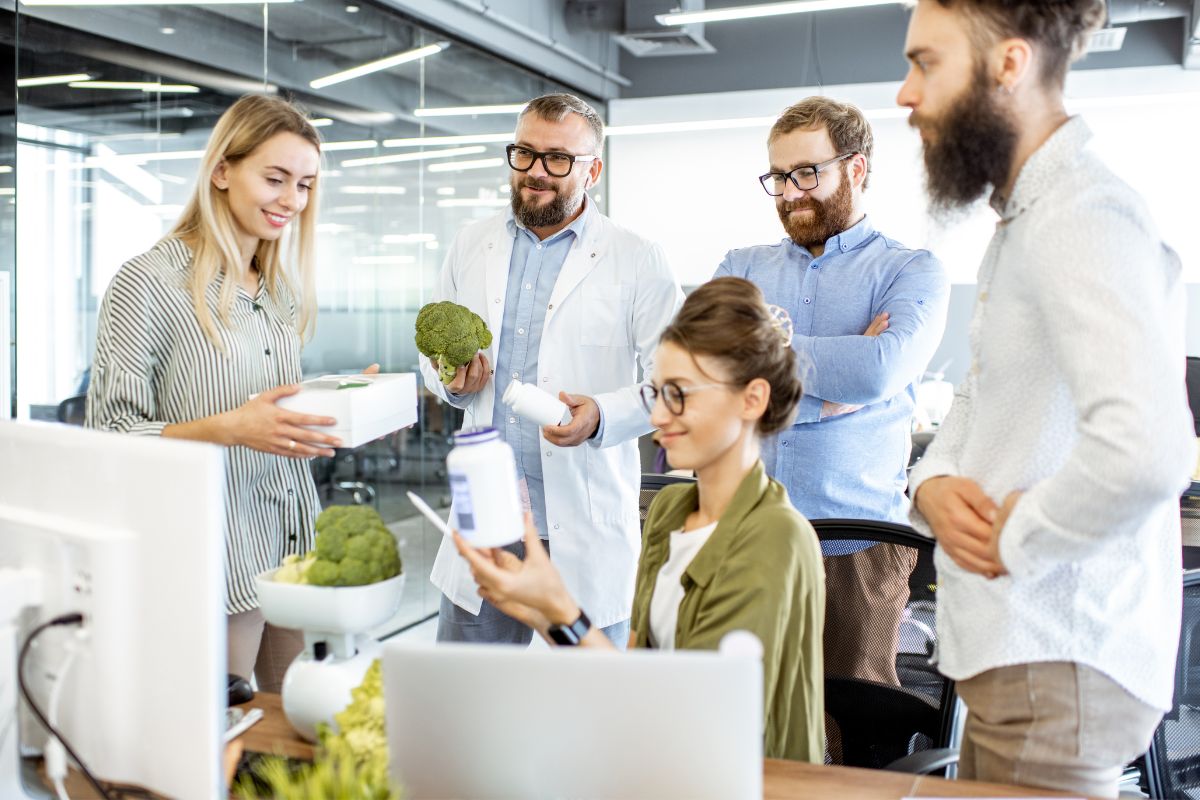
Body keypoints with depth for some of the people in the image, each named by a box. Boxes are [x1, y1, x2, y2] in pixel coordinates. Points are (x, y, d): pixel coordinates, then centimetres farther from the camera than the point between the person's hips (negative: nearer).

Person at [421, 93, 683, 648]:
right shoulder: (470, 247, 10)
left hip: (587, 535, -3)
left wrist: (604, 416, -23)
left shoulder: (637, 262, -3)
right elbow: (435, 355, 20)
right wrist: (454, 382, -4)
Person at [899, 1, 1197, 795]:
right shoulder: (1023, 217, 14)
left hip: (1058, 665, -9)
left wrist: (1014, 539, -19)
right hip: (1018, 649, 9)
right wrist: (934, 484, -1)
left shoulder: (1081, 216, -20)